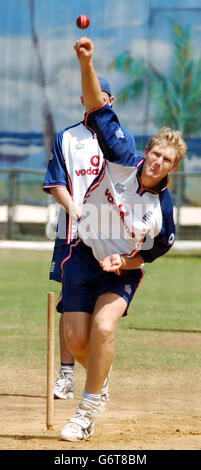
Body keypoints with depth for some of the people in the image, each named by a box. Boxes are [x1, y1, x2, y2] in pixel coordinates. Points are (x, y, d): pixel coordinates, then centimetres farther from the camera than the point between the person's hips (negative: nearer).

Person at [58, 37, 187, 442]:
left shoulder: (163, 209, -14)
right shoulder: (122, 161, -13)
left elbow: (152, 255, -3)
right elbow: (98, 108, -17)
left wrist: (123, 262, -22)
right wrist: (86, 64, -29)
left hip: (123, 271, -1)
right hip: (84, 257, 1)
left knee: (103, 327, -25)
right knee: (77, 340, -4)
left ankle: (88, 410, -15)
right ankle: (100, 376, 32)